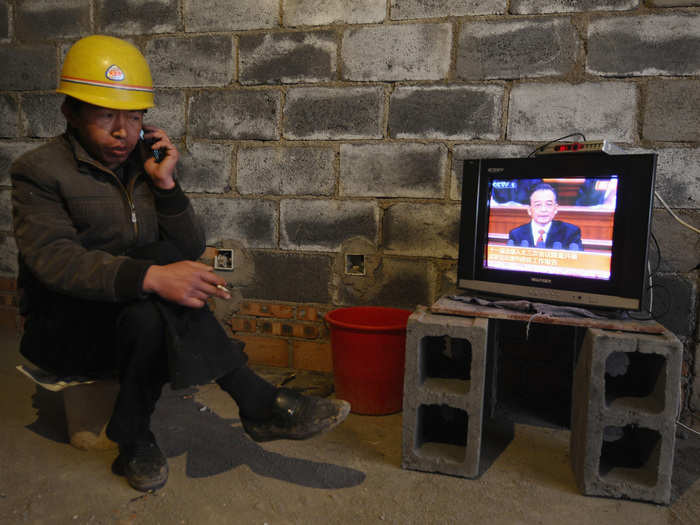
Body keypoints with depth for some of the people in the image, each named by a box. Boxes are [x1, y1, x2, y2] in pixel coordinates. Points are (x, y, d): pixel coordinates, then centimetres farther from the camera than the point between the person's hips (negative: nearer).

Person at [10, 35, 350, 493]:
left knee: (151, 316, -32)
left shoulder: (144, 164, 8)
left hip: (136, 315, 4)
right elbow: (54, 259, -25)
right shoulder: (38, 171, -7)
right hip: (65, 327, -4)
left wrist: (165, 184, -12)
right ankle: (257, 402, -25)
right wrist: (152, 276, -41)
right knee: (152, 307, -34)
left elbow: (192, 251, 1)